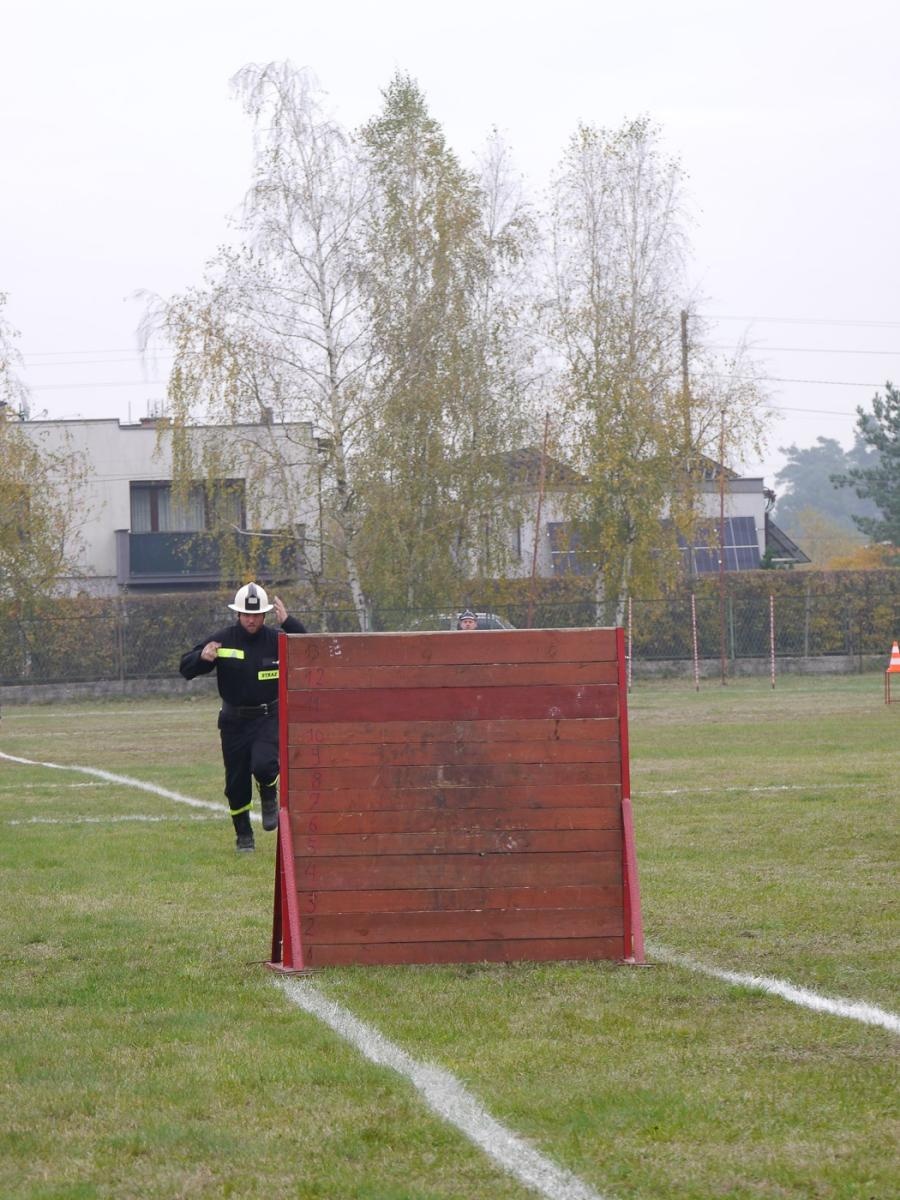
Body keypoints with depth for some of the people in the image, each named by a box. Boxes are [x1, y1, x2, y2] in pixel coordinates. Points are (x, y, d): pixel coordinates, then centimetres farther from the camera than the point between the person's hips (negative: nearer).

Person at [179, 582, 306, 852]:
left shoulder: (275, 640, -4)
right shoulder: (223, 641, -4)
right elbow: (185, 668, -3)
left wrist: (288, 623, -25)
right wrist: (202, 657, -25)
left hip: (268, 718, -2)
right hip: (234, 721, 2)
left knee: (263, 764, -25)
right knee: (236, 782, 6)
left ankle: (269, 799, 9)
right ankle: (243, 835, 24)